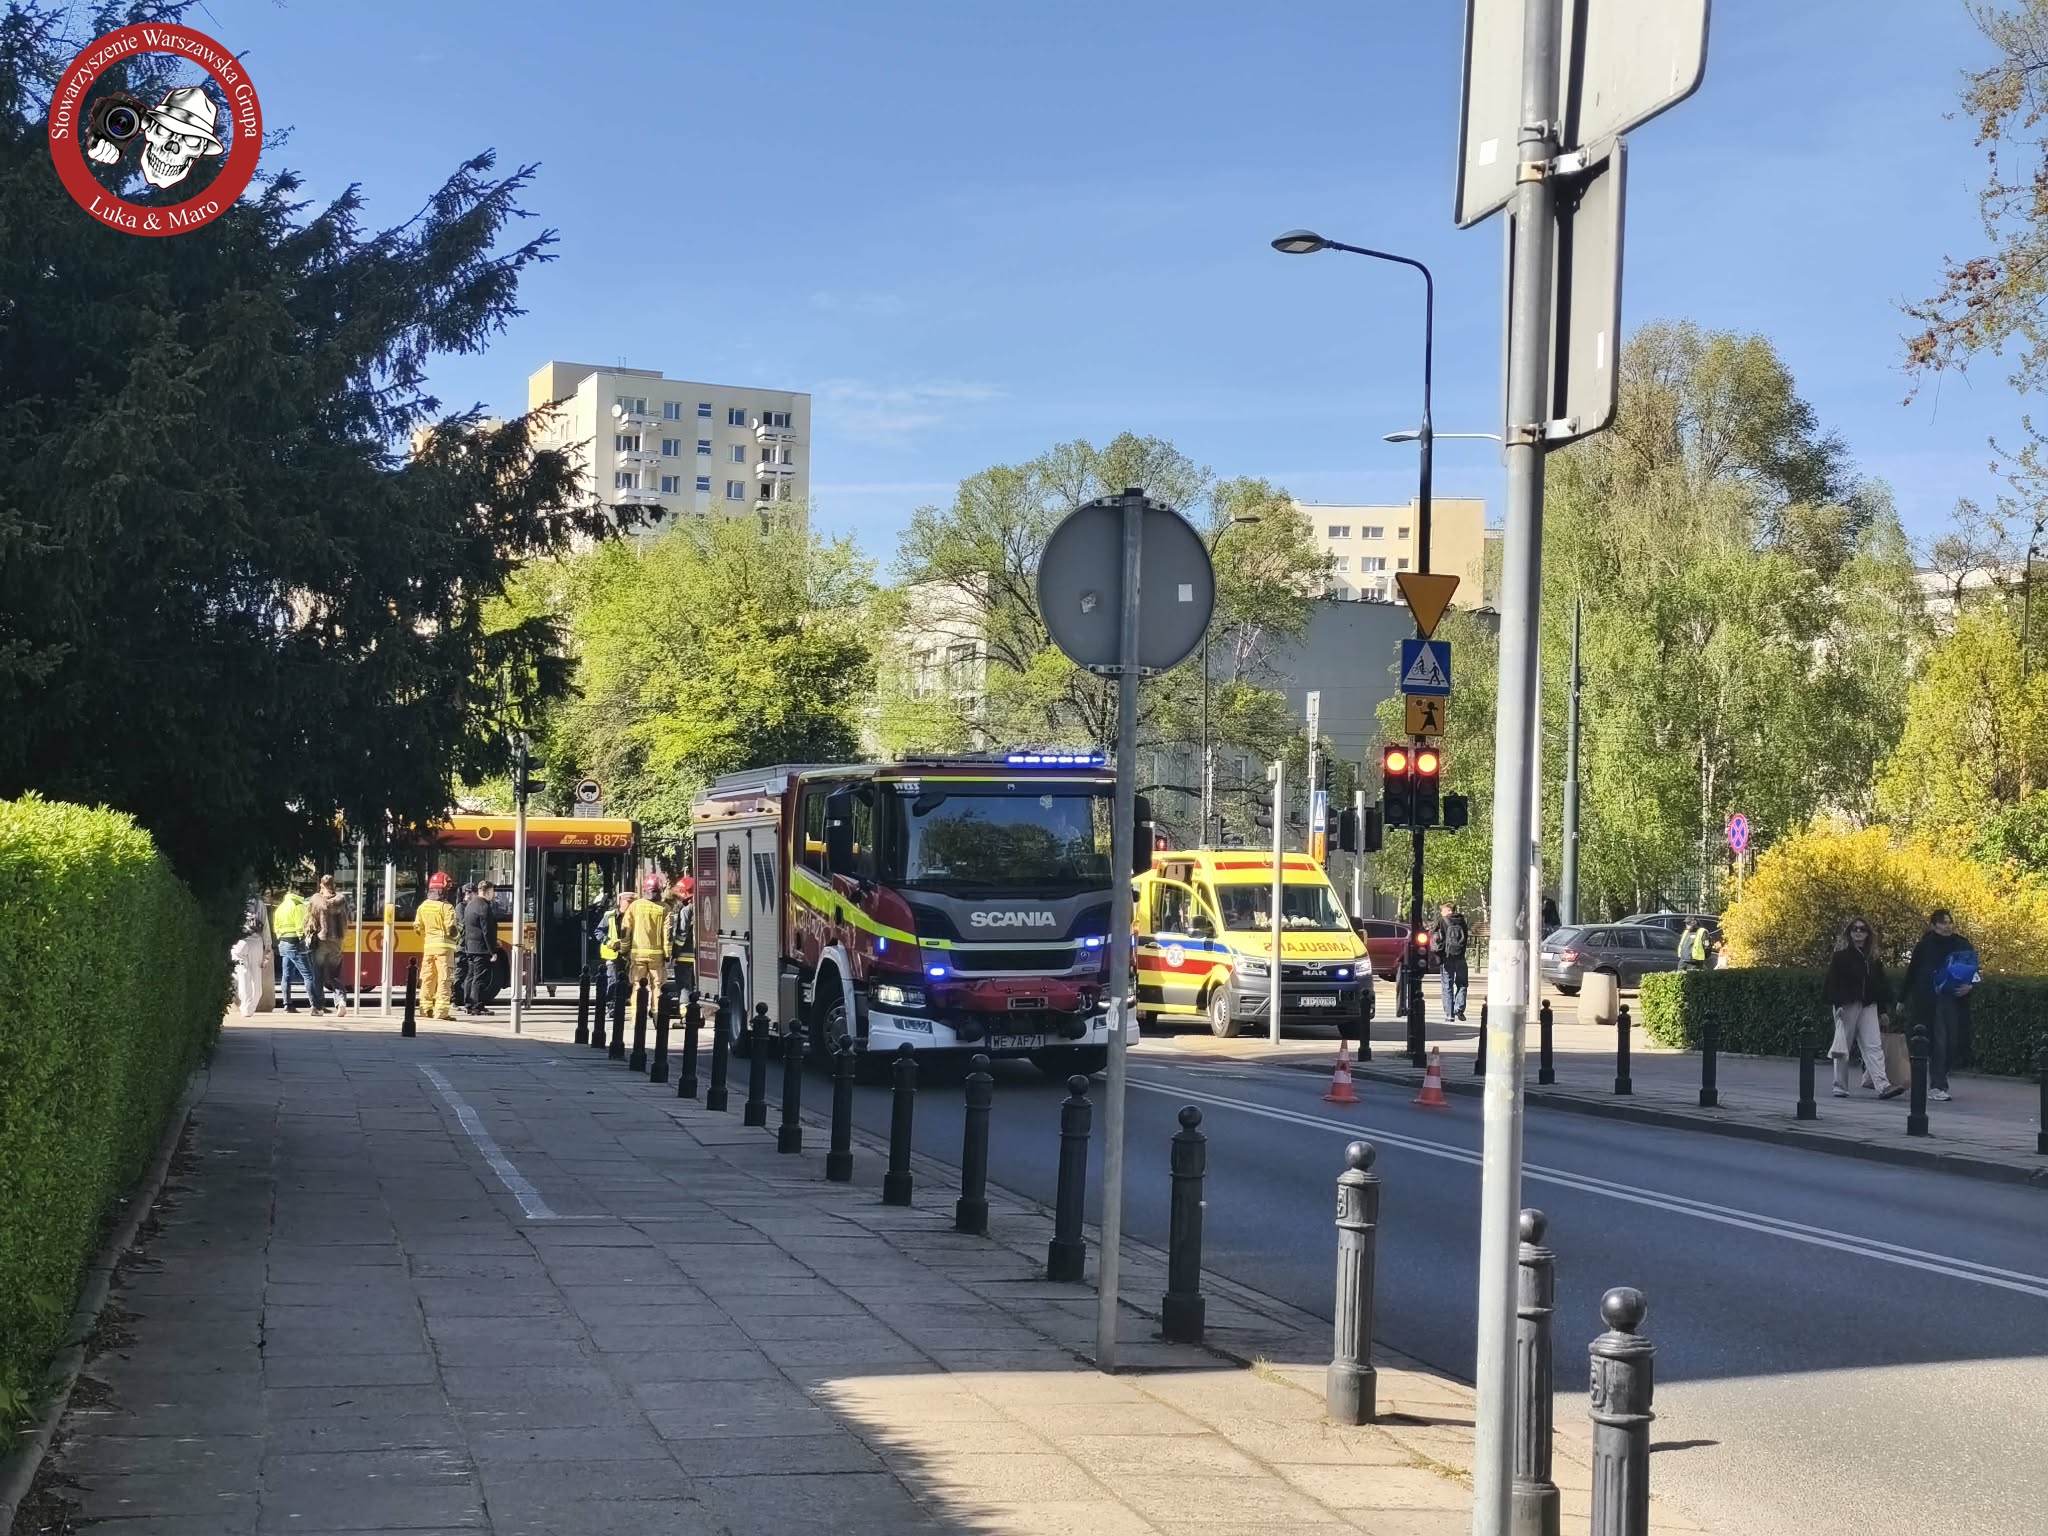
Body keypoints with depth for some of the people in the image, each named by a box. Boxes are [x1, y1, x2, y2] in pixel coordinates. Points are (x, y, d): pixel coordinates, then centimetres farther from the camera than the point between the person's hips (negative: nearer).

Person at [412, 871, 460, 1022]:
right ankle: (441, 1011, -9)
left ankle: (426, 1008, 19)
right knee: (444, 979, -4)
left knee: (427, 979, 14)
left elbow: (417, 928, 9)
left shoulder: (423, 907, 5)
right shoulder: (446, 908, -14)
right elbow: (451, 930, -16)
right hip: (444, 946, -6)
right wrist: (458, 932, 5)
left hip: (428, 945, 6)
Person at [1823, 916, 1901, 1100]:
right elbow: (1833, 981, -8)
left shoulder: (1874, 958, 12)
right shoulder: (1841, 955, -2)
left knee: (1873, 1046, -7)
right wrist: (1837, 1003, -18)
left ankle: (1882, 1085, -16)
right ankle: (1840, 1087, 10)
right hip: (1847, 1006, -4)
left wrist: (1883, 1009, 12)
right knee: (1843, 1049, 3)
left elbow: (1882, 984, 16)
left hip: (1868, 1006, 4)